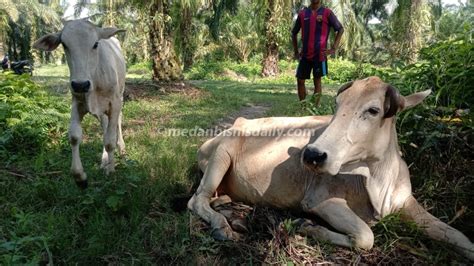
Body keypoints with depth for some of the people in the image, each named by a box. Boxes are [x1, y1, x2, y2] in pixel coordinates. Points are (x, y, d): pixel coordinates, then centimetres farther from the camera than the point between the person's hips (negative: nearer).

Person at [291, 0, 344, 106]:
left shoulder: (327, 13, -1)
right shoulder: (302, 13, 8)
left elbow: (340, 29, 3)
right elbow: (294, 33, 17)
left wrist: (334, 48, -4)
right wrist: (296, 51, 12)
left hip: (319, 54, -3)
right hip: (305, 54, 3)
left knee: (317, 80, 3)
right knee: (300, 80, 2)